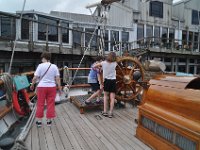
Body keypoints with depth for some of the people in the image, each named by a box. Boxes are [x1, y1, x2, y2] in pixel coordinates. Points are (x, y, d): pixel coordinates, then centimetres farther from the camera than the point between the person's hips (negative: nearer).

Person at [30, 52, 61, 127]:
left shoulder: (40, 65, -5)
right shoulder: (54, 66, 0)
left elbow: (35, 77, -7)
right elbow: (57, 78, -2)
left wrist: (32, 85, 9)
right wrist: (59, 88, 4)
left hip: (42, 87, -1)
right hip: (52, 87, 1)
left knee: (40, 104, 10)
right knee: (50, 104, 9)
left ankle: (39, 121, 19)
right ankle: (49, 121, 17)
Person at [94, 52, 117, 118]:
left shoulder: (104, 62, -4)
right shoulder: (115, 63, -5)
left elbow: (94, 66, 6)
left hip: (106, 80, 2)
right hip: (113, 81, -1)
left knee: (105, 95, 16)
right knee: (112, 97, 3)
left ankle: (105, 111, 16)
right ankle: (110, 113, 4)